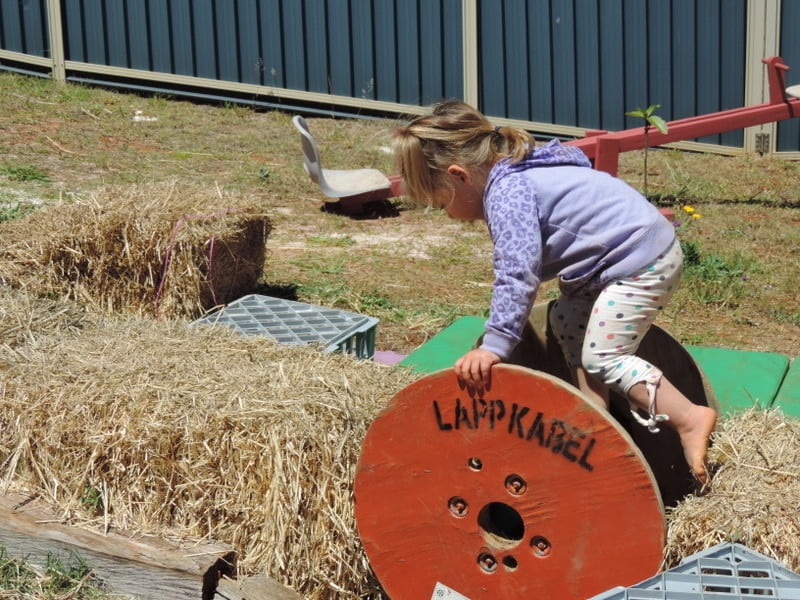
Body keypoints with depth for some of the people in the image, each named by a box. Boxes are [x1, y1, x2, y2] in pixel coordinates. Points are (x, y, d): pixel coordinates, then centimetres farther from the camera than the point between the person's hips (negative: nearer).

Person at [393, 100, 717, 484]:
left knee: (601, 356, -11)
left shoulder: (505, 192, -18)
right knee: (568, 322, 18)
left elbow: (516, 272, -27)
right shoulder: (520, 173, 14)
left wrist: (495, 345, -29)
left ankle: (689, 419, -11)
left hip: (642, 261, -11)